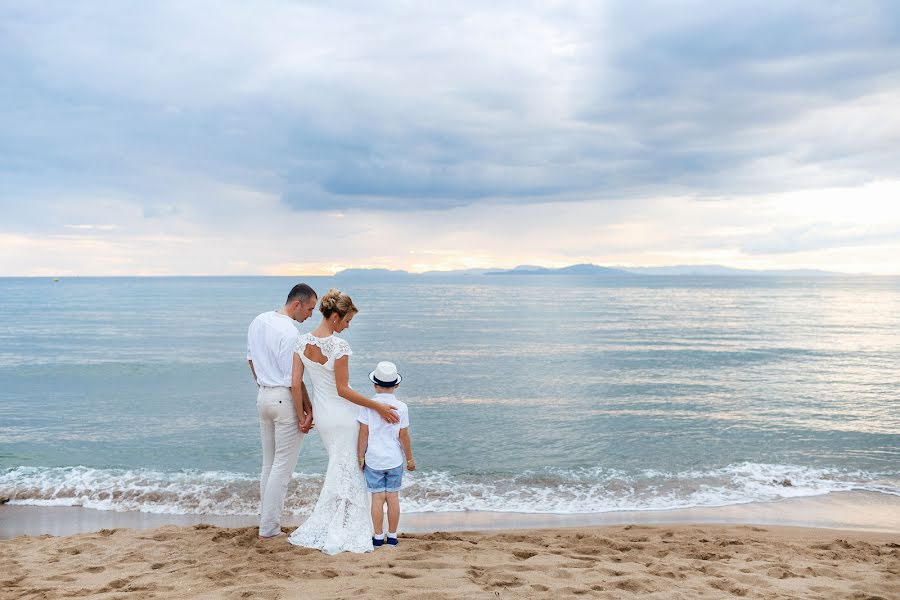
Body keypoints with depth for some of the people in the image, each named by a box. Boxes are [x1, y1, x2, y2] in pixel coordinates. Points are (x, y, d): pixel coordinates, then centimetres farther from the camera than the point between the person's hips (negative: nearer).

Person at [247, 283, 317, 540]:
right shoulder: (290, 333, -20)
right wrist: (303, 415, -14)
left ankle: (267, 522, 23)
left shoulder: (258, 321, 7)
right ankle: (268, 529, 5)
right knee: (283, 466, 0)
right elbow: (294, 381, -20)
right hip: (285, 400, -9)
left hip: (263, 396, 9)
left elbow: (251, 358, 17)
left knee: (269, 464, 16)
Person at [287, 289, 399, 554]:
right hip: (342, 416, -7)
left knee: (340, 467, 21)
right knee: (344, 474, 7)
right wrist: (378, 406, -13)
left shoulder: (302, 342, -3)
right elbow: (343, 390, -20)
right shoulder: (339, 346, -22)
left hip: (320, 414, 7)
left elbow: (295, 385, -2)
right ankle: (335, 534, 10)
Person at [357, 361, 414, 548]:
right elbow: (404, 436, -3)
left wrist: (360, 457, 4)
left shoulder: (367, 406, -7)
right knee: (393, 496, 8)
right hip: (395, 459, 1)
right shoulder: (401, 407, -5)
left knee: (377, 497, 4)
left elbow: (363, 433, -6)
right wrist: (410, 458, 8)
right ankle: (392, 537, 14)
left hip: (373, 460, -1)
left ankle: (378, 537, 9)